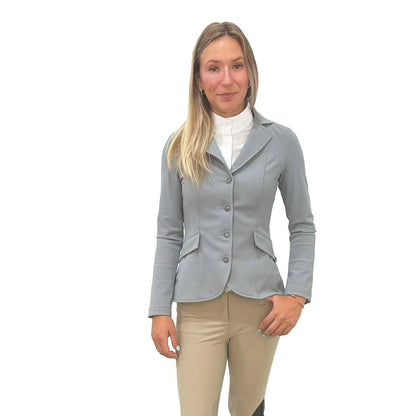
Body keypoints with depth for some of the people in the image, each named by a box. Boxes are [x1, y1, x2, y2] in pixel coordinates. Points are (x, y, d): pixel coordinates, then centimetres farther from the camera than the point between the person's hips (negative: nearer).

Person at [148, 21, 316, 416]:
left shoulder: (281, 141, -2)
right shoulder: (180, 147, 0)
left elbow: (302, 226, 4)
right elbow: (169, 234, 3)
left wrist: (297, 294, -6)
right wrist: (160, 310, -2)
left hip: (259, 304, 0)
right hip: (198, 306, 0)